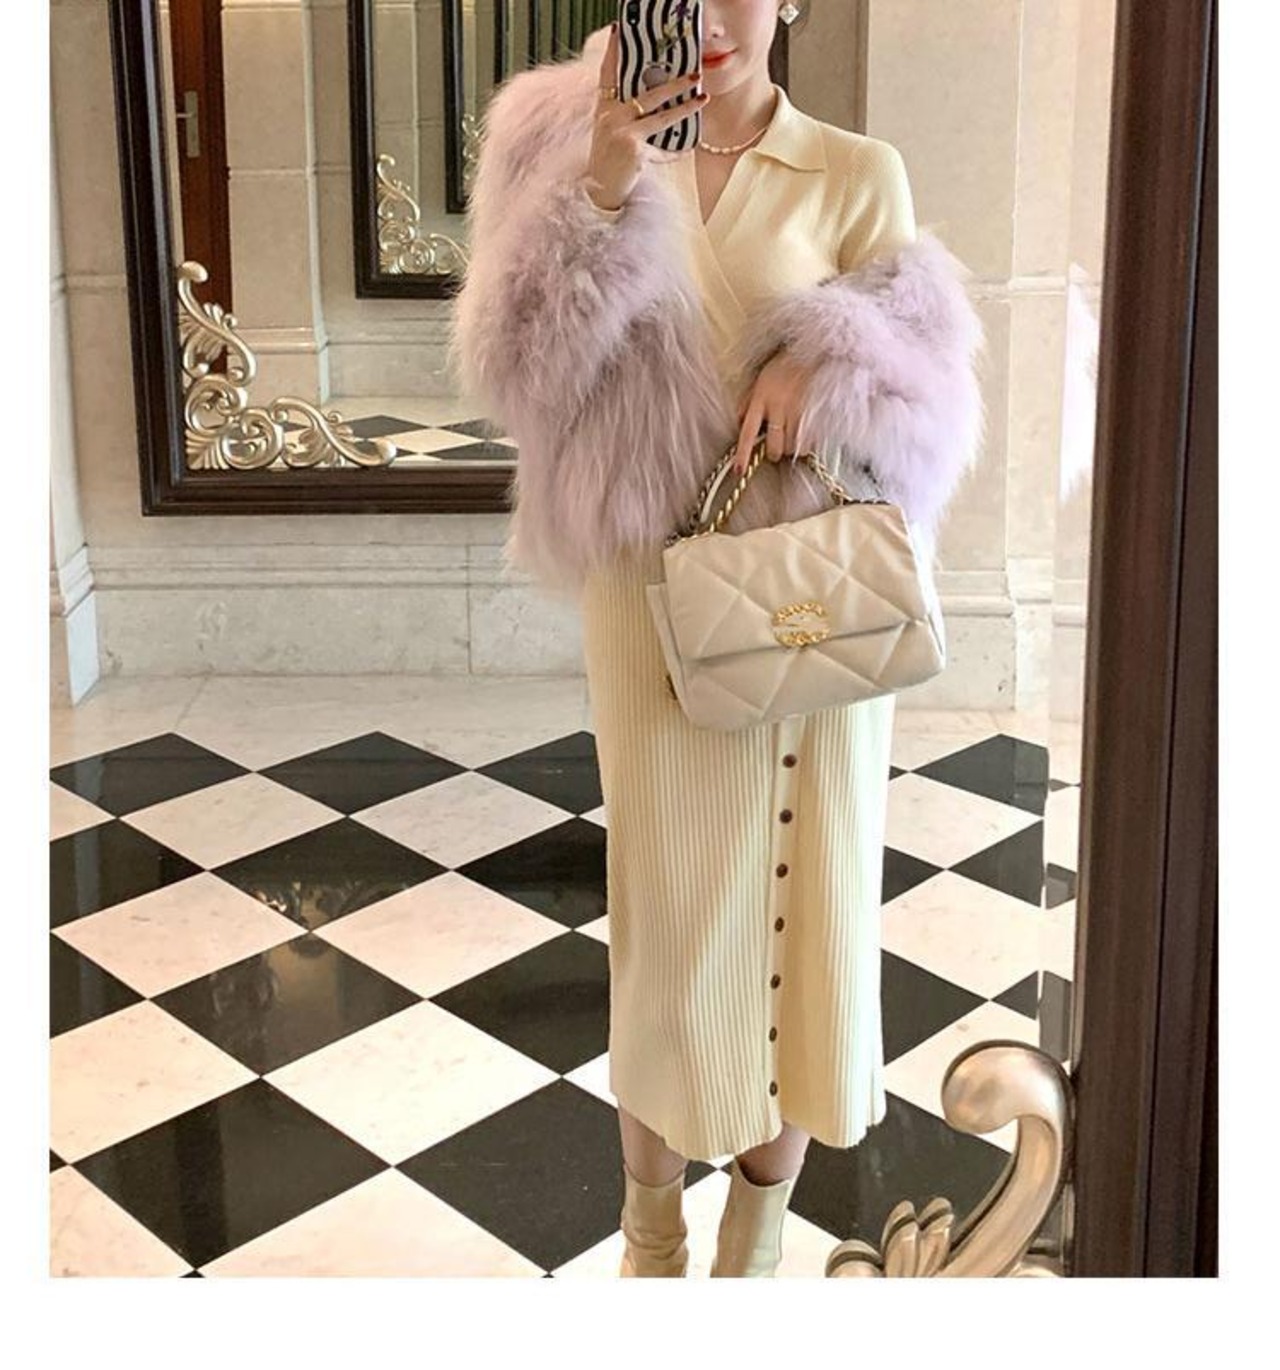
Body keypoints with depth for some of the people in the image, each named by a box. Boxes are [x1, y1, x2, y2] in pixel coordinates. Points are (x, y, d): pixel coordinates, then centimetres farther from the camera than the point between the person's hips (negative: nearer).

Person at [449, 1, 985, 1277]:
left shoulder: (857, 175, 2)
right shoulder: (586, 151, 4)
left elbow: (925, 378, 0)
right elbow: (523, 364, -9)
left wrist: (825, 367, -21)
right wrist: (601, 188, -23)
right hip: (652, 592, 0)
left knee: (801, 896, 7)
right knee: (666, 904, 7)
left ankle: (759, 1239, 28)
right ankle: (651, 1236, 28)